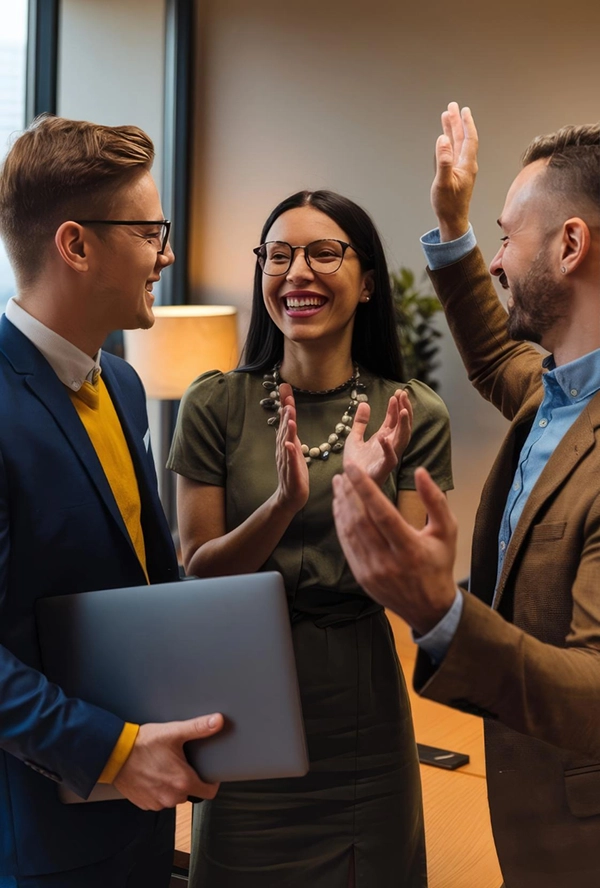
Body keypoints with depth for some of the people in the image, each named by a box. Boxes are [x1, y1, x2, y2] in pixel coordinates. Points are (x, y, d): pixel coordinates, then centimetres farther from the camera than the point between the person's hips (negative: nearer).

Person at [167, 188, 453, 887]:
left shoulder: (414, 416, -6)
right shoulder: (215, 405, -7)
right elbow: (198, 571, -7)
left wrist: (371, 494, -25)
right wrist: (284, 502, -25)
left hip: (361, 705, 1)